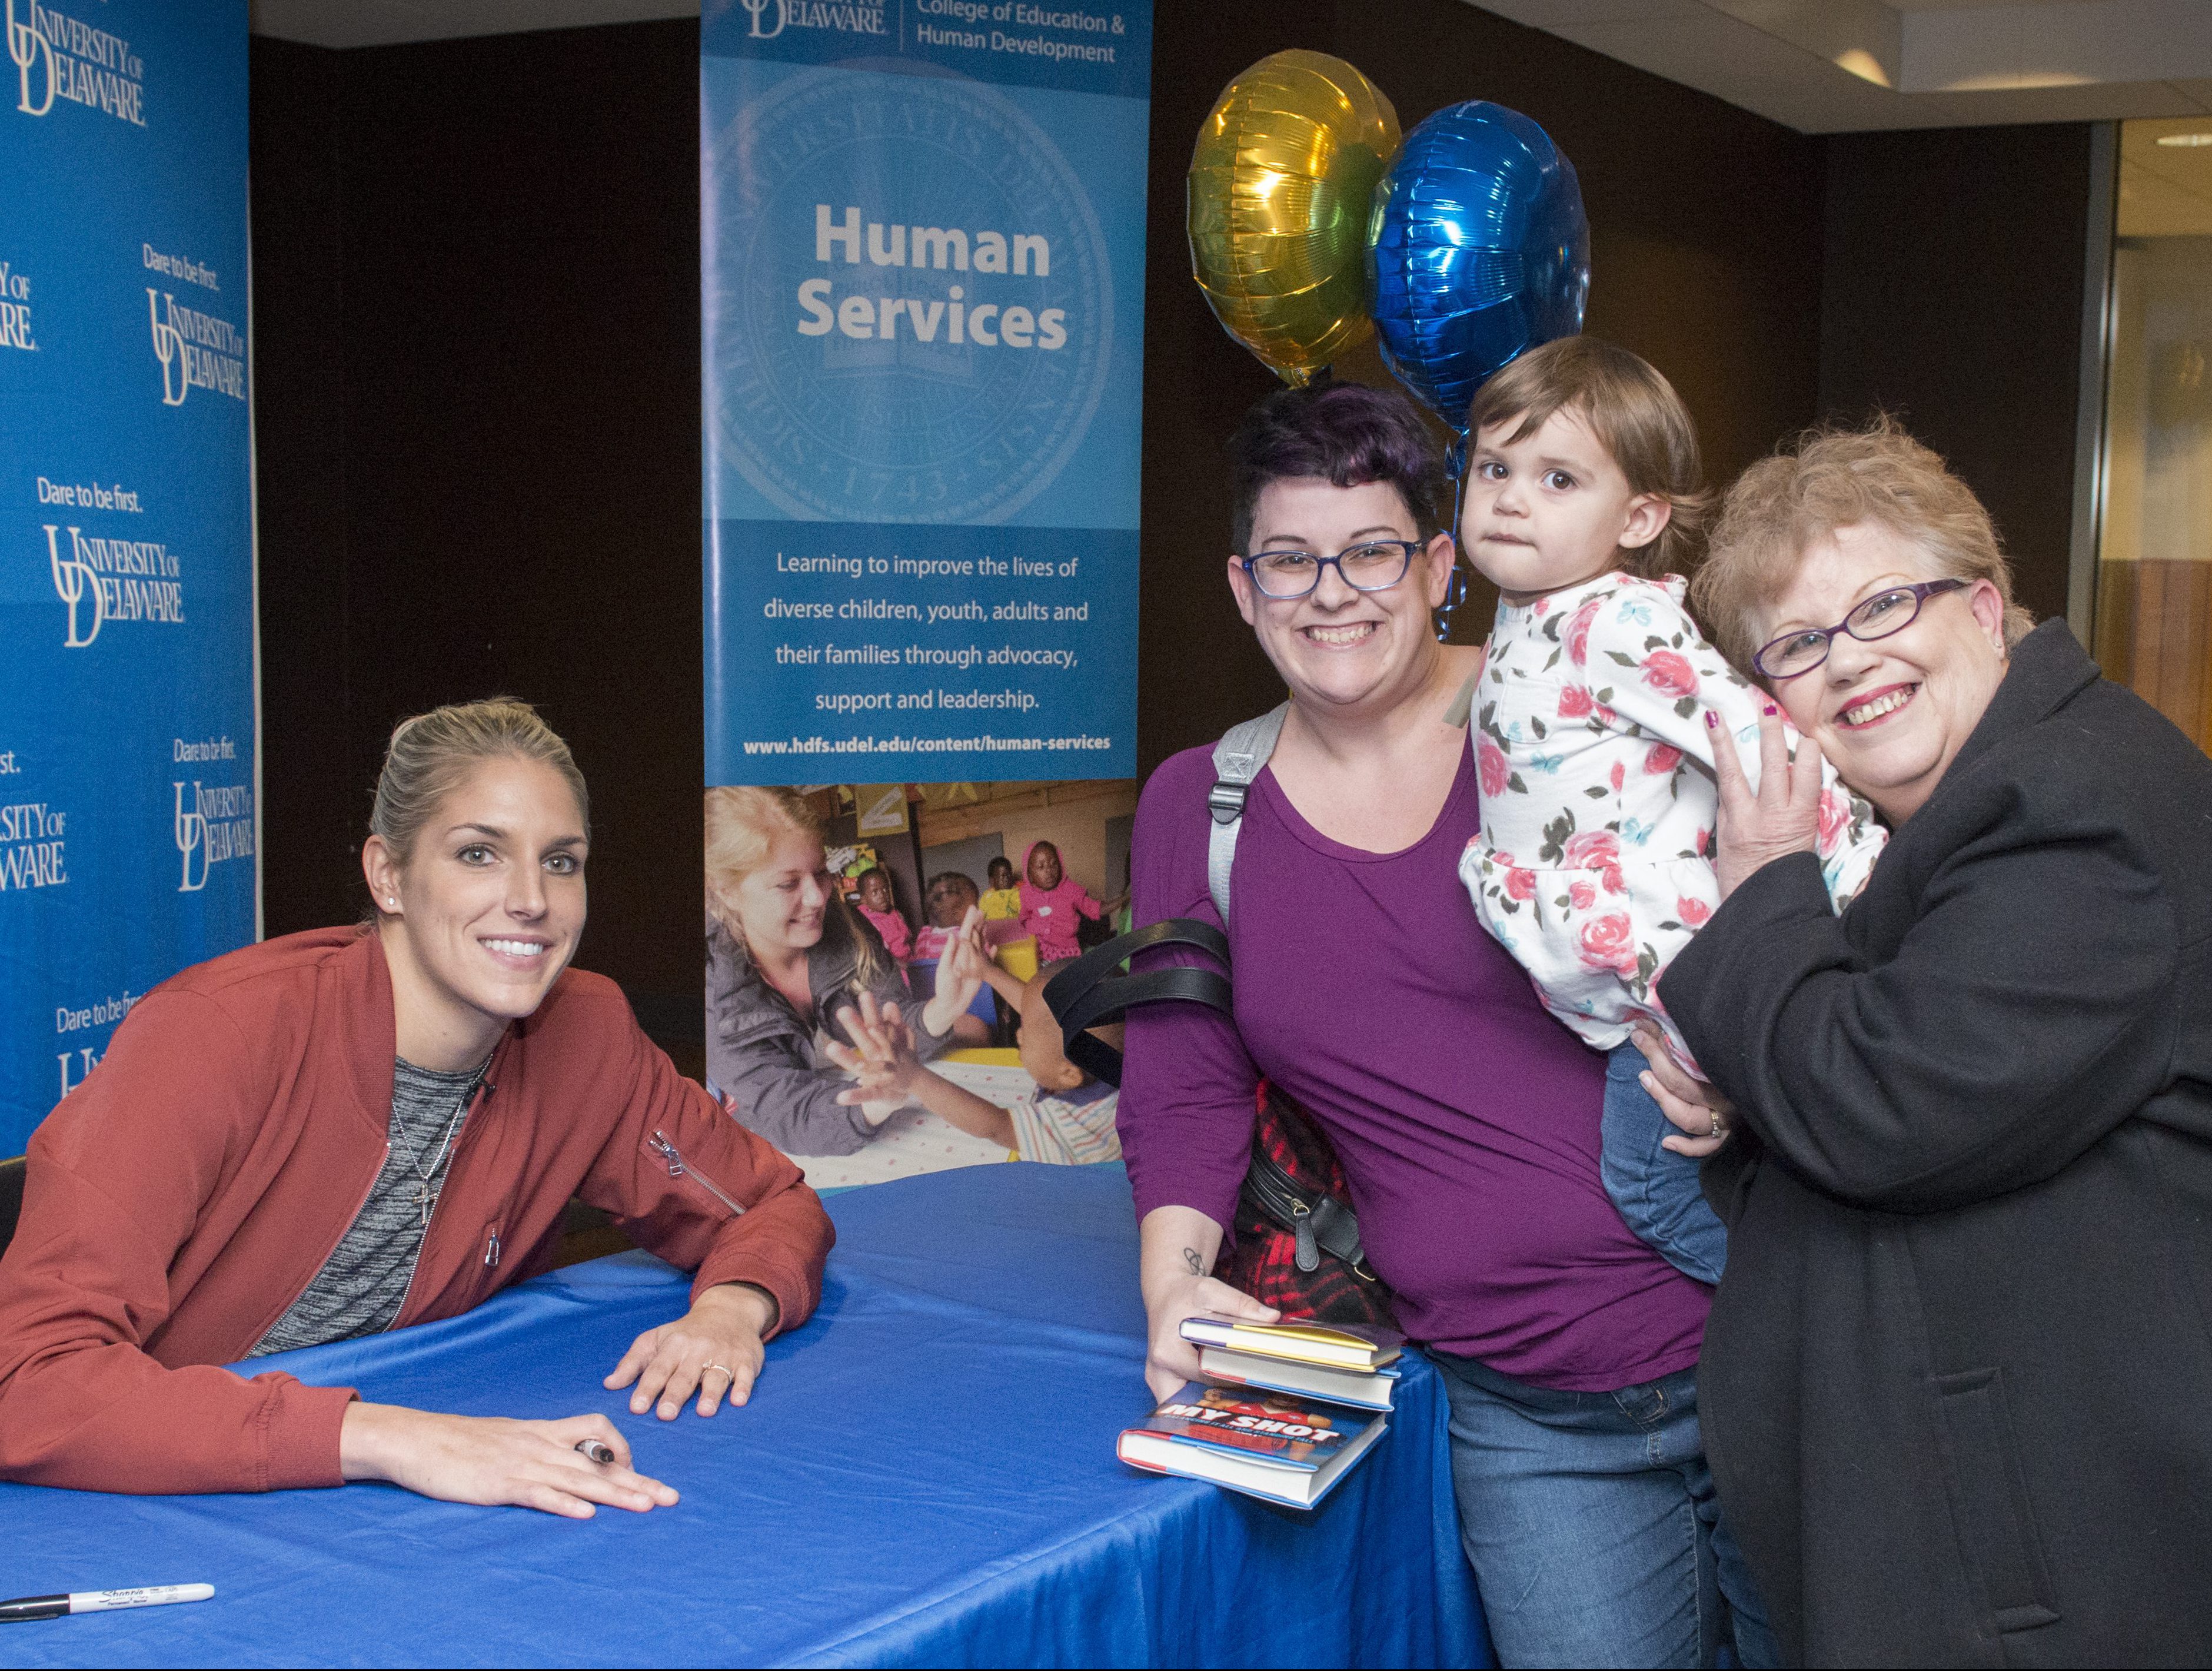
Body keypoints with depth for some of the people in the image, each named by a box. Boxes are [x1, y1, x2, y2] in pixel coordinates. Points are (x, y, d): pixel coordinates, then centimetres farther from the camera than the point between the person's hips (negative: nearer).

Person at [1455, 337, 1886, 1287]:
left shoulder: (1622, 620, -17)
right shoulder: (1529, 623, 11)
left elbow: (1756, 742, -22)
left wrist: (1863, 868, -23)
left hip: (1659, 961, -9)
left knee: (1650, 1183, -4)